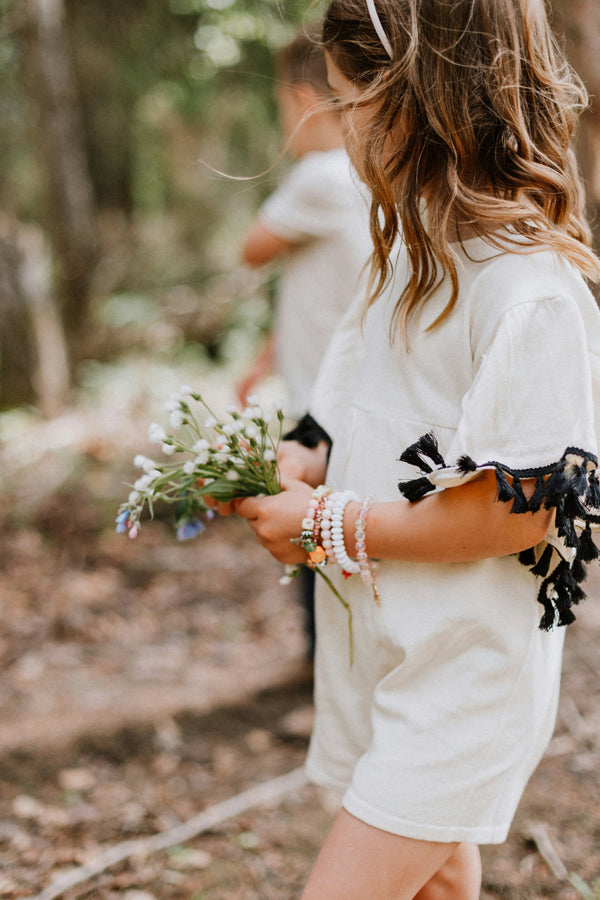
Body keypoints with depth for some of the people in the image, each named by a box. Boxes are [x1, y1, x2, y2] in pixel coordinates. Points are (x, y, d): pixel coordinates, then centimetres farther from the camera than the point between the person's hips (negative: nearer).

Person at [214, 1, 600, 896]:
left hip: (463, 677, -8)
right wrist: (297, 469, -2)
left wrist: (329, 525, -17)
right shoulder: (416, 255, 7)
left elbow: (517, 513, -24)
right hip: (388, 647, 9)